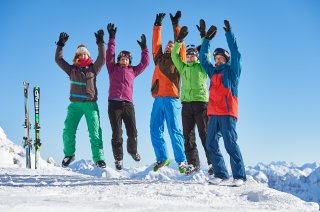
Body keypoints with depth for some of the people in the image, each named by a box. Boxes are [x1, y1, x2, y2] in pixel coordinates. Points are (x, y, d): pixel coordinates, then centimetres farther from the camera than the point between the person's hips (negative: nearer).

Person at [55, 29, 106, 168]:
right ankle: (69, 154, 15)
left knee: (95, 132, -8)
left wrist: (100, 42, -6)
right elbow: (58, 59, 12)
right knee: (68, 131, -6)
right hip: (75, 104, 2)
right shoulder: (72, 69, 14)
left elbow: (102, 58, -2)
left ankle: (98, 158, -6)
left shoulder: (93, 69, 9)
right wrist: (60, 44, 6)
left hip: (90, 104, -2)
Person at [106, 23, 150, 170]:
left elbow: (145, 62, 22)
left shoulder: (132, 71, 20)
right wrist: (112, 38, 1)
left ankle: (133, 150, 29)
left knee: (132, 133, 0)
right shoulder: (113, 69, 14)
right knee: (117, 133, -2)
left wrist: (144, 48, 20)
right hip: (114, 104, -2)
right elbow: (109, 55, 5)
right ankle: (118, 158, 7)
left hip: (128, 104, 2)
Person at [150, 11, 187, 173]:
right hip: (158, 99, 5)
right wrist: (158, 25, 19)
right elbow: (156, 43, 19)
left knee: (174, 131, -8)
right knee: (155, 131, 4)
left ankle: (181, 161, -5)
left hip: (171, 99, -5)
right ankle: (162, 158, 15)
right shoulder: (159, 59, 22)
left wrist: (176, 25, 1)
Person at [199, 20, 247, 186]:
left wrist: (229, 33, -3)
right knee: (211, 144, 2)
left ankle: (239, 176, -11)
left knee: (230, 144, -13)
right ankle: (220, 174, 9)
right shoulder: (213, 72, 21)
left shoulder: (232, 70, 7)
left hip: (227, 113, -6)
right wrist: (207, 39, 19)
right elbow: (203, 58, 24)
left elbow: (235, 53, -3)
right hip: (214, 113, 6)